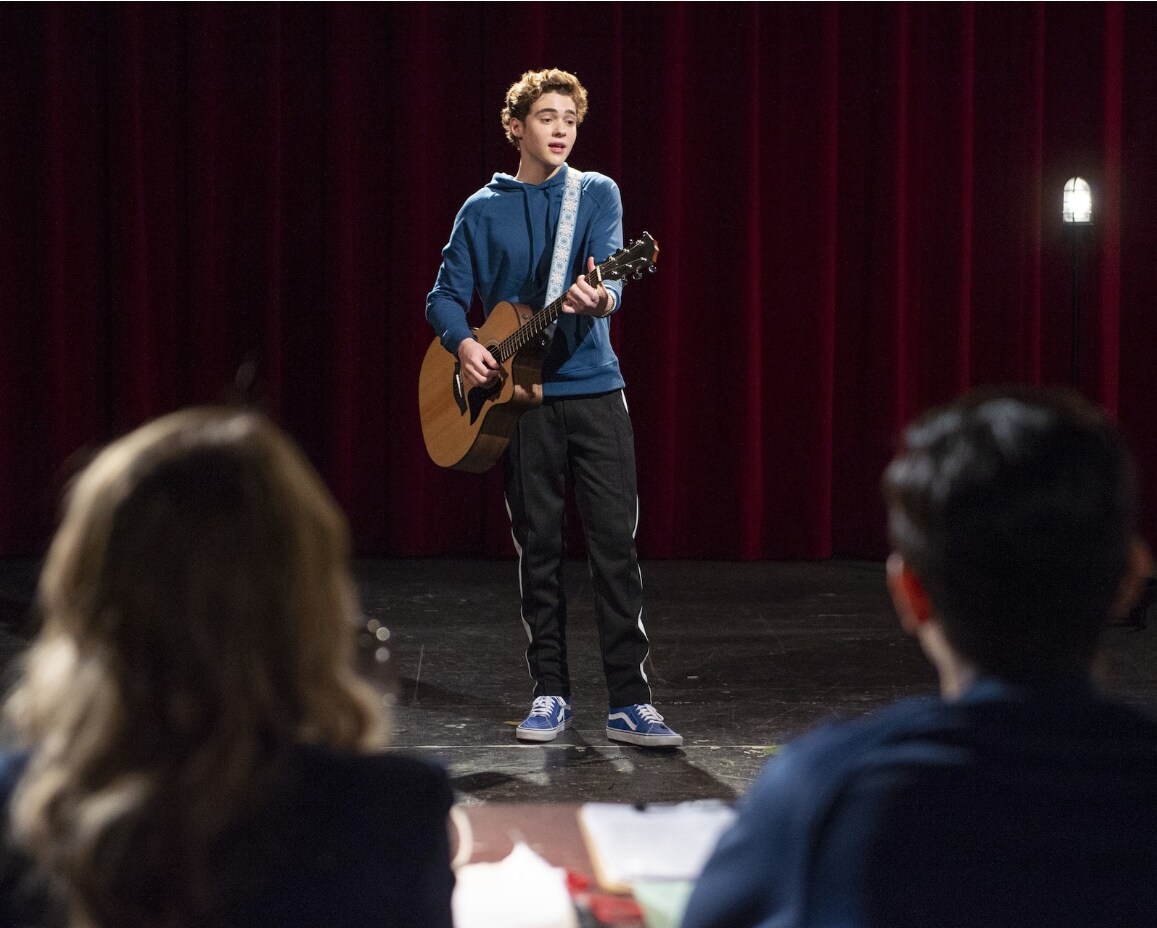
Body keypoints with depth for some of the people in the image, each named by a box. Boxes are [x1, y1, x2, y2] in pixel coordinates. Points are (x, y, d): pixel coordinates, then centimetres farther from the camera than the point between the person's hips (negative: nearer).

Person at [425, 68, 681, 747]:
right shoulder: (485, 210, 8)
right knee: (539, 548, 5)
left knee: (616, 542, -6)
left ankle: (629, 701, -4)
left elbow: (610, 273, -11)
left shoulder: (597, 194, 4)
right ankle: (551, 692, 14)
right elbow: (446, 297, 9)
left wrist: (601, 299, -35)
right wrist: (464, 344, -12)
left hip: (595, 389, -1)